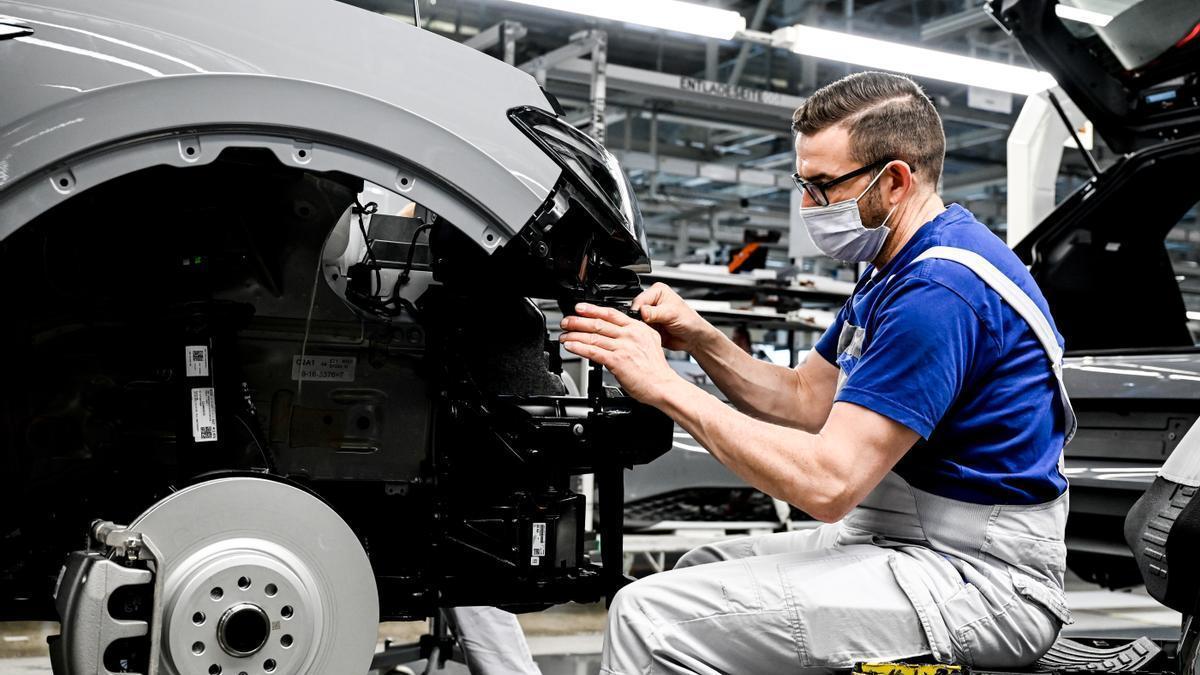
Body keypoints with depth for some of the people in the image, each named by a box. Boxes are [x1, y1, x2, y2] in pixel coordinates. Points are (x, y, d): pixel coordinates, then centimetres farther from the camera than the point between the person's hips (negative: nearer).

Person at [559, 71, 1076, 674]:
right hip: (904, 541, 11)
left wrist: (666, 387, -21)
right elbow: (805, 399, 16)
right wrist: (699, 340, -1)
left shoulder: (941, 290, -22)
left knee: (651, 618, -18)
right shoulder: (896, 269, 13)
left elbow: (828, 483, -26)